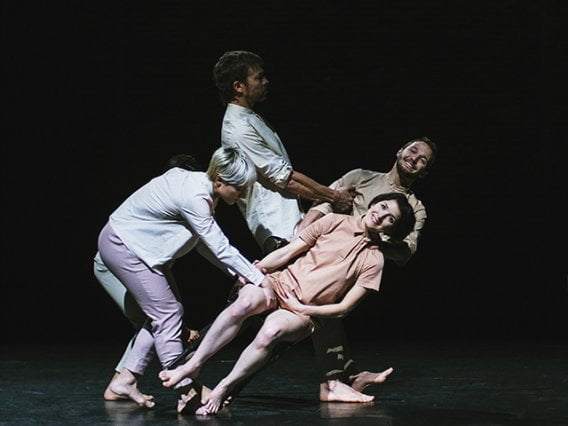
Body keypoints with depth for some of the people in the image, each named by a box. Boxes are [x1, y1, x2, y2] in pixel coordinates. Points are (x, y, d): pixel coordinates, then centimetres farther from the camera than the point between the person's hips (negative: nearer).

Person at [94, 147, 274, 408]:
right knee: (167, 314, -11)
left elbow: (204, 244, 6)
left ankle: (122, 382, 6)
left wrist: (237, 272, -3)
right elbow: (220, 248, -26)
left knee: (164, 315, 6)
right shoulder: (193, 196, -28)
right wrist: (259, 279, -21)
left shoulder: (200, 185, 1)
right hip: (122, 245, -10)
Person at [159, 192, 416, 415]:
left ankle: (222, 390, -24)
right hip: (282, 282, 1)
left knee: (271, 331, -35)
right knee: (244, 303, -33)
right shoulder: (336, 222, 6)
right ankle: (192, 366, -31)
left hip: (306, 312, -1)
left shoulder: (373, 261, 1)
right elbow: (289, 251, 6)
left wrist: (302, 309, -10)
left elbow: (344, 307, -2)